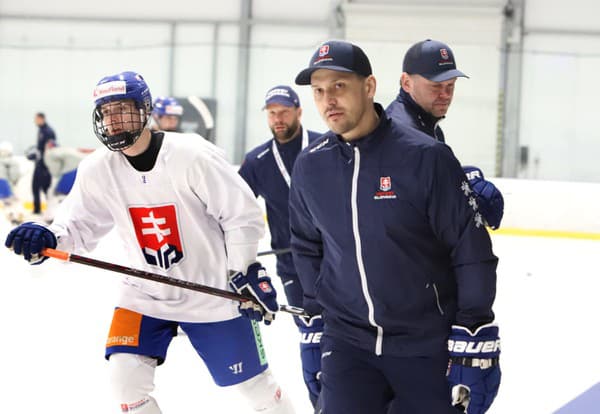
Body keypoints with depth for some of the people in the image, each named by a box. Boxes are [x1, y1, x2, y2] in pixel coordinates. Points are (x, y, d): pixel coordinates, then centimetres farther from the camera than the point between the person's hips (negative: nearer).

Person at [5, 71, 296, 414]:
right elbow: (79, 225, 0)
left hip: (213, 292, -3)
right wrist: (46, 239, -21)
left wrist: (246, 272, -16)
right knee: (126, 373, -13)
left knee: (253, 381, 5)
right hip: (148, 294, 4)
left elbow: (242, 214, -15)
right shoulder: (98, 170, -8)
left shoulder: (193, 157, -21)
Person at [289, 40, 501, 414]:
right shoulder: (310, 166, 1)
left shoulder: (426, 157, -14)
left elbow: (473, 252, -11)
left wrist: (474, 347, -13)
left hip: (427, 347, -3)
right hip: (347, 340, 3)